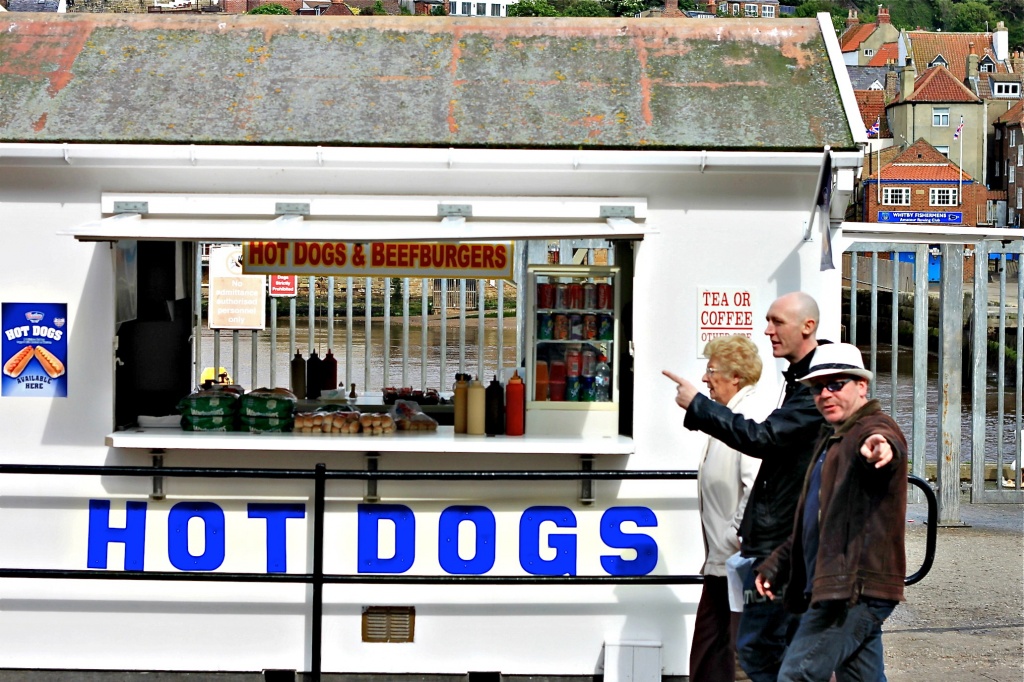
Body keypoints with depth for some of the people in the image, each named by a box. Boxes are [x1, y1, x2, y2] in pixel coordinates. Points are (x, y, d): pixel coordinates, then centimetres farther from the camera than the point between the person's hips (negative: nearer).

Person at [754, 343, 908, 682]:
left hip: (856, 587, -10)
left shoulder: (876, 428, -7)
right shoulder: (830, 440, 24)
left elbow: (885, 443, -36)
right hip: (850, 589, 10)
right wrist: (776, 564, 28)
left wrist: (882, 449, -59)